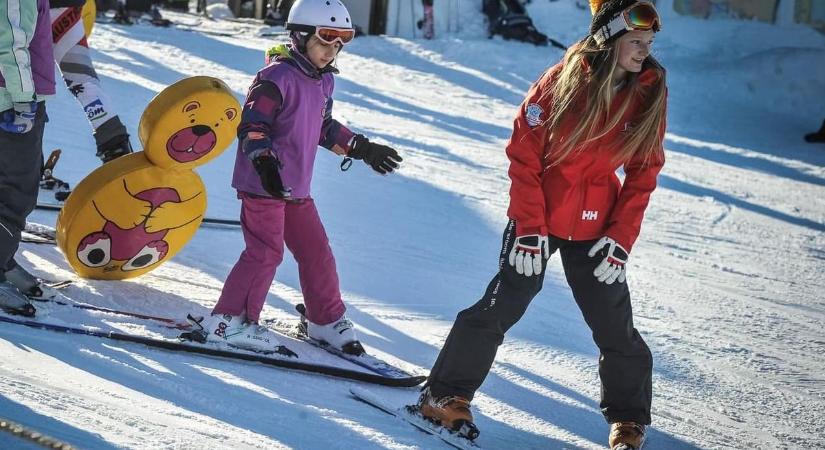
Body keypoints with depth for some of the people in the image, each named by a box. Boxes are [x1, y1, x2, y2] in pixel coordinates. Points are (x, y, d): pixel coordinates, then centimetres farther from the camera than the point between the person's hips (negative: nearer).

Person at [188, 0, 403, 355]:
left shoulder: (323, 82, 11)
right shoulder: (277, 78, -16)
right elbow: (252, 126, -20)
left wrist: (363, 149, 24)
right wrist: (264, 162, -35)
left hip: (296, 188, 8)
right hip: (262, 185, -8)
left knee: (316, 252, 11)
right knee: (265, 252, -9)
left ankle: (327, 321, 25)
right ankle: (227, 321, 1)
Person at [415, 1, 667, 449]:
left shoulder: (650, 93, -5)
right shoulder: (563, 81, -14)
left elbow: (643, 172, 0)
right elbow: (523, 152, -9)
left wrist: (620, 239, -7)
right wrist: (529, 226, -13)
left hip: (595, 227, 3)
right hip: (538, 215, -3)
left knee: (615, 327, 3)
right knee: (500, 308, -3)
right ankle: (447, 394, 13)